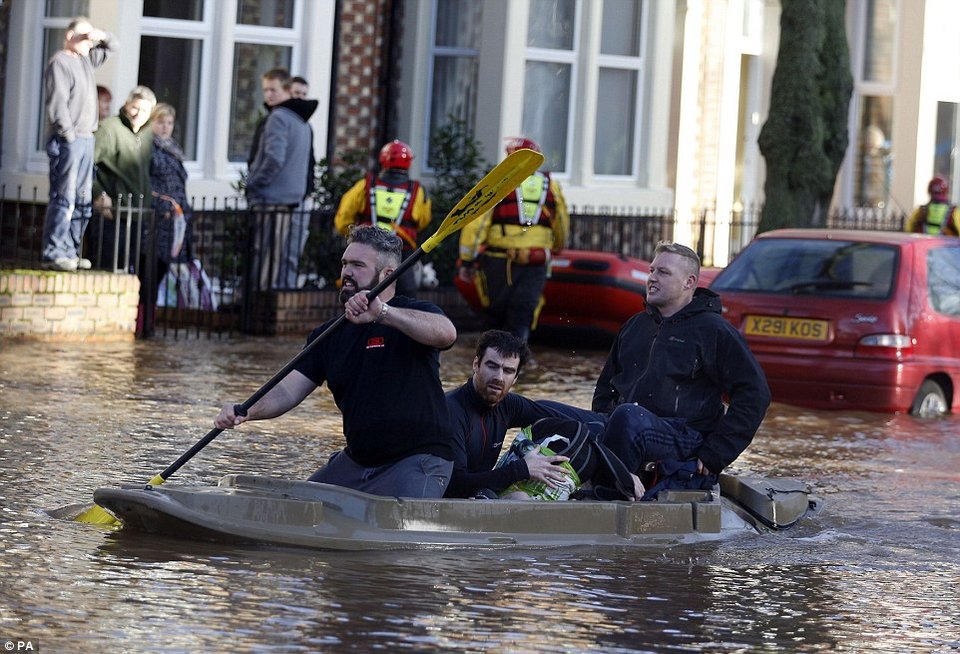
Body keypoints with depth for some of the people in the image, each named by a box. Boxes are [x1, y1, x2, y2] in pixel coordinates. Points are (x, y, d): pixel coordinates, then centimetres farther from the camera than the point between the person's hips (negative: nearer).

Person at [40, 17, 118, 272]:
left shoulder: (86, 60, 17)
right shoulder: (59, 62, -8)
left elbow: (112, 47, 31)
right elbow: (57, 102, -16)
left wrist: (102, 37, 8)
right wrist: (69, 135, -18)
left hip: (86, 140, 9)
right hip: (66, 142, -9)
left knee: (83, 201, 7)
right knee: (64, 198, -12)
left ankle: (70, 252, 10)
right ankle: (53, 253, -13)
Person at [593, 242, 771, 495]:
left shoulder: (714, 330, 5)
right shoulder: (636, 325, 25)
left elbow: (754, 395, -2)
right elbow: (606, 386, 34)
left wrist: (715, 454, -8)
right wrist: (601, 426, 11)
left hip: (686, 438, -6)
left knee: (628, 416, -38)